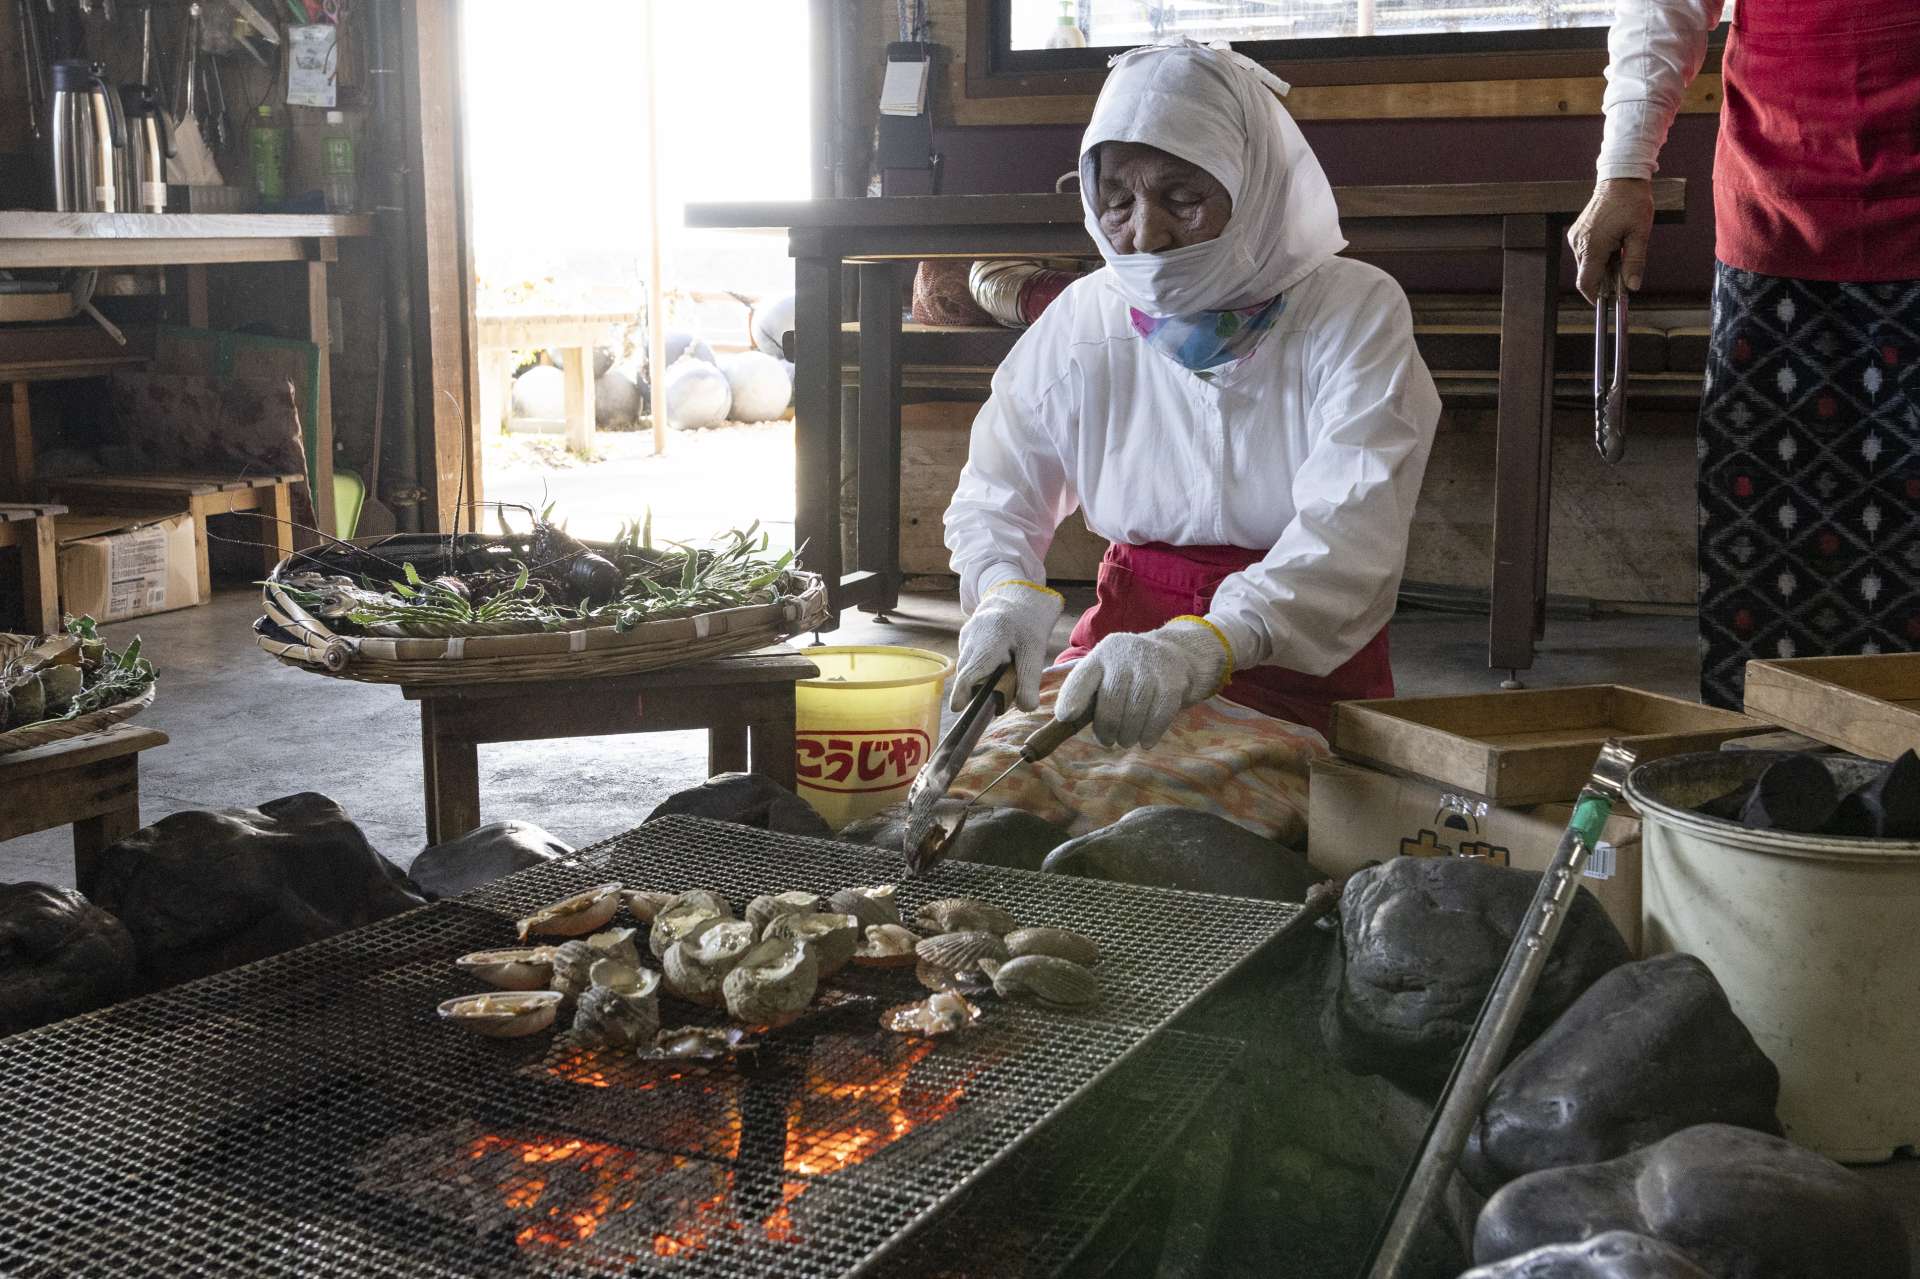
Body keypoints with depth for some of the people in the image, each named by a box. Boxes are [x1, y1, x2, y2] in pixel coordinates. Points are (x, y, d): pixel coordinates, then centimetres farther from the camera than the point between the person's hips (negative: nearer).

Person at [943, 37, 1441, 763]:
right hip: (1132, 630, 3)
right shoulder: (1082, 321, 0)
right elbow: (995, 495, 7)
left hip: (1307, 661, -3)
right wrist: (1006, 593, -19)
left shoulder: (1357, 314, -9)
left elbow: (1351, 528, -24)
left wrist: (1203, 646, -42)